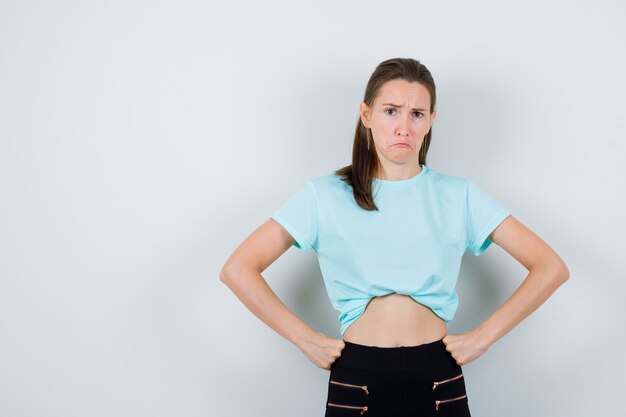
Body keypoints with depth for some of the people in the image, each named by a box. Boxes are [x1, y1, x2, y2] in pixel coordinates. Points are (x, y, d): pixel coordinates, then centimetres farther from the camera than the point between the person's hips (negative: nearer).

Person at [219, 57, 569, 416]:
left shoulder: (459, 195, 3)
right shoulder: (325, 195, 1)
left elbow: (551, 268, 2)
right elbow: (238, 270, -3)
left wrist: (484, 336, -4)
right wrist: (305, 339, -6)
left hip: (438, 381, 1)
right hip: (356, 378, -1)